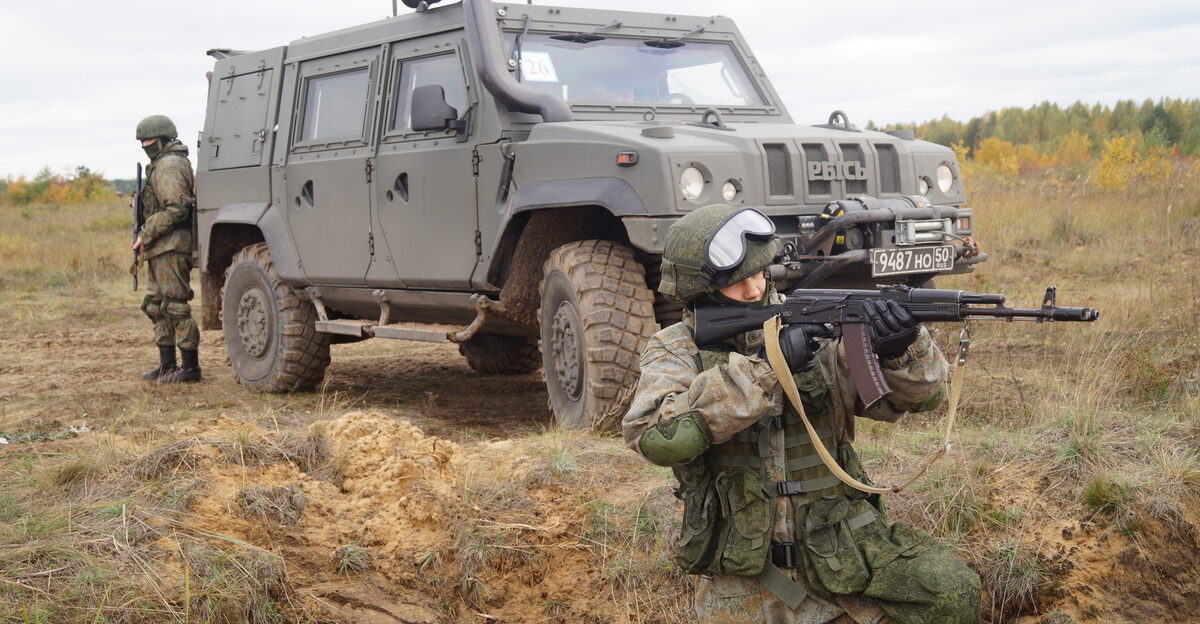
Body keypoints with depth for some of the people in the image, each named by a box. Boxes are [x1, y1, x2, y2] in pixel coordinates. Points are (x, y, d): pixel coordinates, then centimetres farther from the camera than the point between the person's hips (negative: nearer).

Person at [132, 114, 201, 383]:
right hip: (161, 249, 11)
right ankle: (167, 366, 18)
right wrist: (146, 235, 16)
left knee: (176, 305, -9)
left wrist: (146, 233, -17)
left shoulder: (169, 165, -12)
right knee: (156, 306, 13)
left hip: (171, 247, -11)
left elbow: (176, 209, -21)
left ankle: (190, 366, -6)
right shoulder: (161, 165, 21)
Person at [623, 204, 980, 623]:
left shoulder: (814, 328, 2)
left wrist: (903, 349, -25)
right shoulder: (675, 351, -3)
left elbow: (918, 394, 0)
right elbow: (655, 436, -24)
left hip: (840, 546, 1)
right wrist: (761, 366, -25)